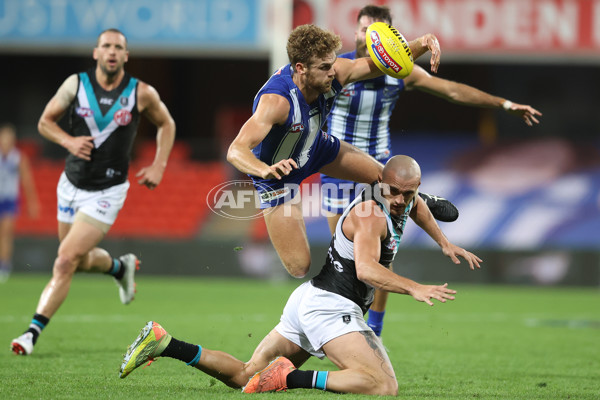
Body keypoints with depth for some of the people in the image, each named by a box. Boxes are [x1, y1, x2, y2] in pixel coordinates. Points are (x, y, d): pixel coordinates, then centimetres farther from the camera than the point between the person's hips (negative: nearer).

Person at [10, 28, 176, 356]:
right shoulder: (76, 84, -4)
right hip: (72, 184, 4)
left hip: (107, 192, -4)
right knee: (81, 261, 18)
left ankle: (33, 332, -9)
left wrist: (159, 166, -1)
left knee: (65, 261, -14)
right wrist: (68, 141, -14)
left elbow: (166, 124, 11)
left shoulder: (142, 93, -7)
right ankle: (121, 267, 52)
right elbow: (45, 121, 5)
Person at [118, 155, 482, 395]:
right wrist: (414, 289, -37)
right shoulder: (371, 213, -15)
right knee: (384, 386, -25)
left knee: (245, 376, 15)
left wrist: (445, 243, 39)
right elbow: (366, 268, -29)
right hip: (331, 305, -10)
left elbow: (416, 205, 41)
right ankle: (293, 378, -23)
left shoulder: (402, 200, 15)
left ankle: (165, 344, 7)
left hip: (309, 300, 10)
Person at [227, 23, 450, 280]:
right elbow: (236, 151, -53)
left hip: (316, 148, 6)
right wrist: (266, 170, -73)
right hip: (274, 171, -6)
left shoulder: (334, 74, -26)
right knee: (299, 268, -10)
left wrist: (422, 43, -31)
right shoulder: (276, 101, -44)